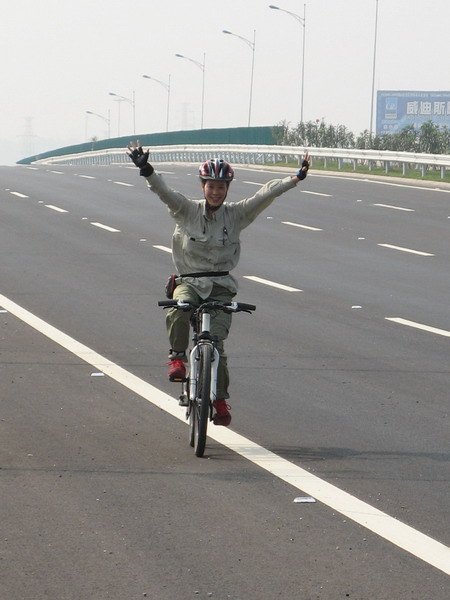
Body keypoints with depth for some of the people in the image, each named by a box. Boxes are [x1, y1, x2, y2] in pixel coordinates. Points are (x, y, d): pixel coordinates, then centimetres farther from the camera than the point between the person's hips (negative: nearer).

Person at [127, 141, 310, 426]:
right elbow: (164, 191, -16)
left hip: (221, 286, 0)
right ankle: (178, 357, -11)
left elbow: (266, 194, -8)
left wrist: (296, 178, -19)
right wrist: (146, 170, -33)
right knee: (177, 312, -34)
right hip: (189, 281, 0)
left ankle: (221, 400, 5)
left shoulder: (236, 214, 1)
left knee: (216, 343, -9)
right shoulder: (186, 210, -1)